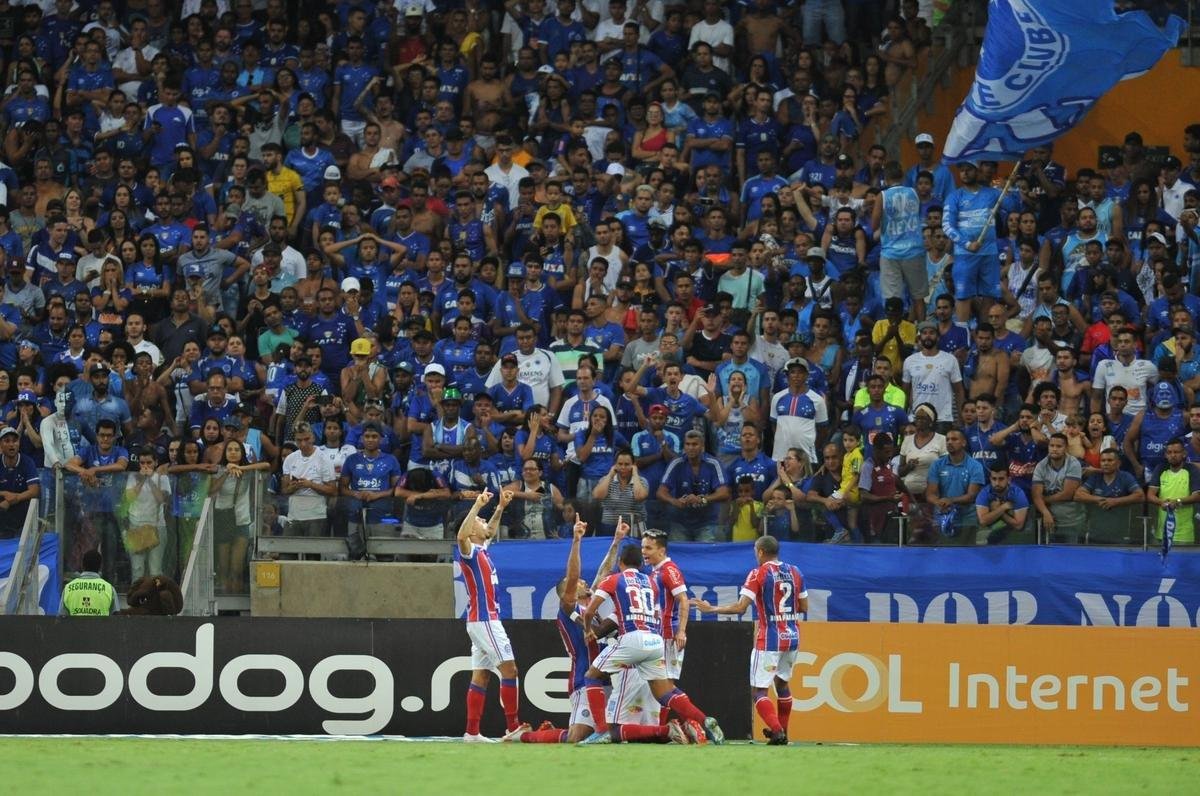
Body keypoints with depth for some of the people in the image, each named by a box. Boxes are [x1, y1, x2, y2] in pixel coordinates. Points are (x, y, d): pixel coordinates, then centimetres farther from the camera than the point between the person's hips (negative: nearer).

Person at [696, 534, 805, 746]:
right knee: (782, 682, 24)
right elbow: (804, 607, 13)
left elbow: (740, 607, -15)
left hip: (769, 639, -6)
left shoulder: (758, 574, -9)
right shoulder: (795, 572, 7)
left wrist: (711, 609, -5)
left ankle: (777, 731, -17)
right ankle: (782, 730, 30)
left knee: (759, 689, -2)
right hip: (792, 637, 6)